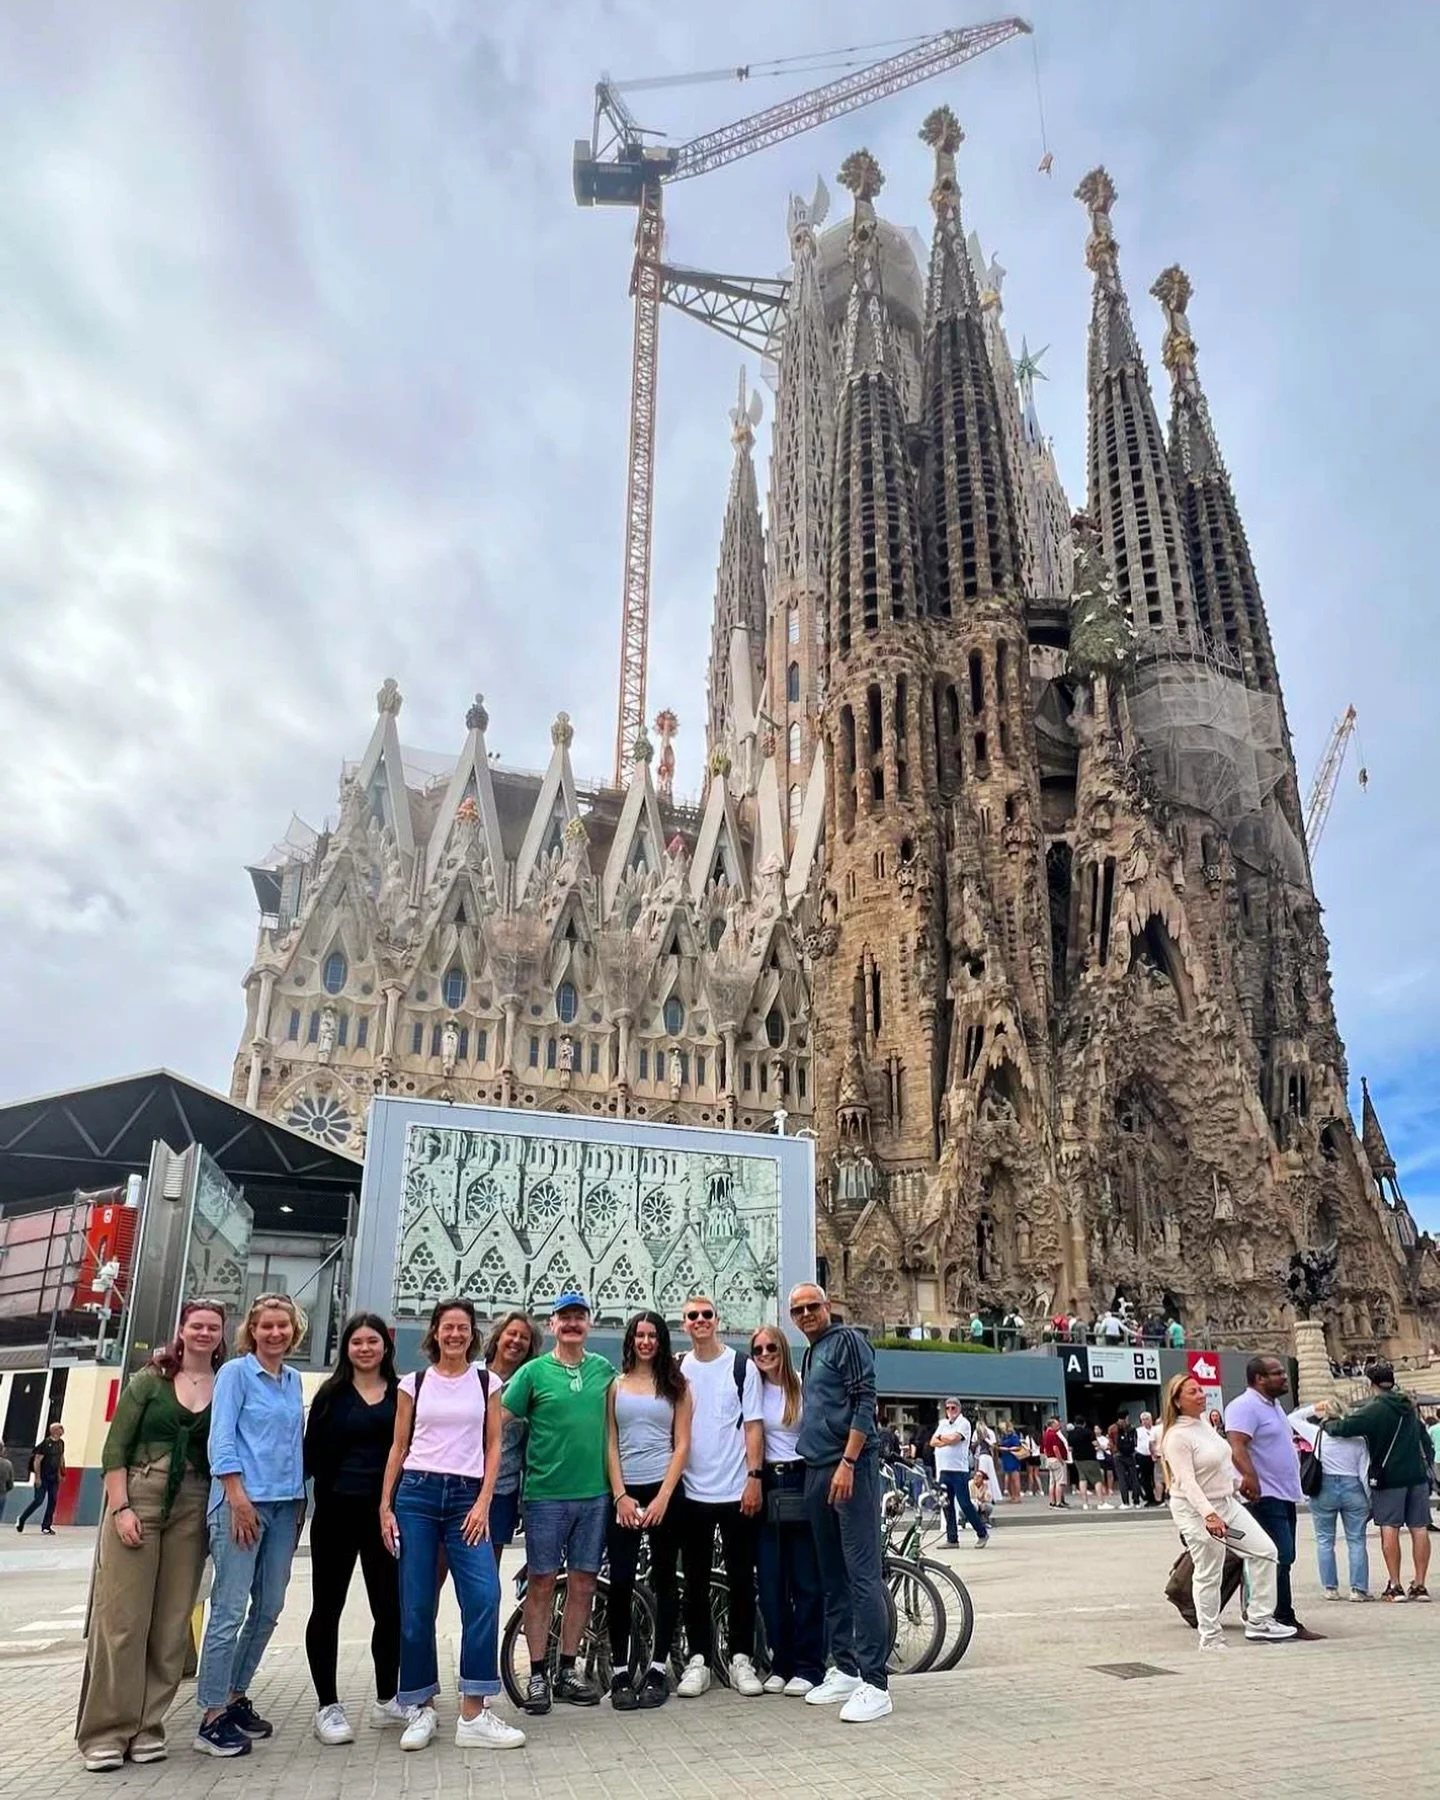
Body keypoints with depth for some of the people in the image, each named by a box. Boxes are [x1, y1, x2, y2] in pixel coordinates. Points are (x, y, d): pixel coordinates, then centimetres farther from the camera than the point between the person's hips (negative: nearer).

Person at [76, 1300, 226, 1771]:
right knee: (122, 1617, -2)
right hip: (137, 1500, -2)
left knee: (172, 1622, 4)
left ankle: (147, 1725, 15)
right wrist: (120, 1507, -10)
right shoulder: (150, 1380, 3)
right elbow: (115, 1448, 0)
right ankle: (105, 1730, 8)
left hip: (192, 1510, 2)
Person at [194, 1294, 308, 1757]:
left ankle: (236, 1697, 23)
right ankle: (212, 1717, 2)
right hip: (243, 1501, -7)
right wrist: (238, 1497, -17)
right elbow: (221, 1440, -10)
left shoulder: (294, 1380, 14)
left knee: (269, 1607, 10)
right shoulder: (235, 1372, -4)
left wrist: (300, 1500, 14)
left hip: (285, 1504, 7)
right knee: (230, 1609, -6)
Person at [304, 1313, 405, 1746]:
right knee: (327, 1607, 6)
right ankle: (327, 1706, 18)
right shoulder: (332, 1394, 3)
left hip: (385, 1512, 1)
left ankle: (387, 1700, 22)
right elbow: (313, 1452, -1)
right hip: (337, 1511, -1)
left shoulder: (402, 1393, 4)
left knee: (390, 1607, 7)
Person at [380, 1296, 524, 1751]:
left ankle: (474, 1713, -5)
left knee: (484, 1596, -13)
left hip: (467, 1495, 0)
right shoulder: (413, 1383, 7)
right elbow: (399, 1446, 8)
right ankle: (420, 1707, 16)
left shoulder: (487, 1382, 7)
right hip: (416, 1494, 0)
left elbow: (493, 1446, 5)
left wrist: (483, 1503, -4)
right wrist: (385, 1506, 2)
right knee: (416, 1606, 2)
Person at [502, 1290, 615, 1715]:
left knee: (583, 1583, 9)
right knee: (542, 1583, 4)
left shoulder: (604, 1369, 7)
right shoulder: (533, 1371, -3)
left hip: (594, 1493, 3)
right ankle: (537, 1676, 14)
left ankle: (568, 1671, 22)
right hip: (546, 1493, -3)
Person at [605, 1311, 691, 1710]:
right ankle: (620, 1671, 7)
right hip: (624, 1491, 1)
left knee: (664, 1579, 4)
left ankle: (658, 1669, 14)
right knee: (620, 1582, -4)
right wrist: (620, 1495, -5)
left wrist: (662, 1498, -8)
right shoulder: (616, 1385, 7)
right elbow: (610, 1444, 5)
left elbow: (682, 1445, 1)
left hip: (663, 1489, 0)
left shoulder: (676, 1385, 5)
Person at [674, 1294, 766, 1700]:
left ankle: (741, 1659, 15)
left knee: (741, 1579, 5)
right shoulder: (676, 1370, 6)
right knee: (695, 1582, 7)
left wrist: (754, 1476, -9)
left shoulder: (742, 1368, 1)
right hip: (692, 1492, 2)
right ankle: (698, 1659, 16)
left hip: (737, 1491, -1)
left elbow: (753, 1426, -1)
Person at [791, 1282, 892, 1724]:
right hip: (817, 1473, 9)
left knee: (863, 1575, -9)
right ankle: (846, 1670, 20)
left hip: (851, 1470, -9)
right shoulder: (810, 1355, 19)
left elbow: (864, 1403, -13)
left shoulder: (848, 1340, -5)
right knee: (832, 1578, 12)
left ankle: (875, 1684, -8)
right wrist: (817, 1468, 17)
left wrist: (847, 1463, -19)